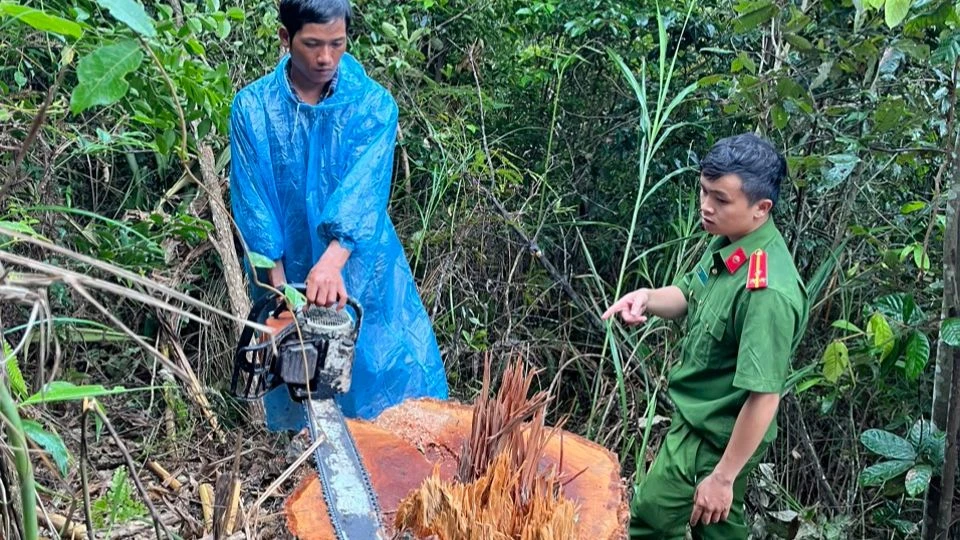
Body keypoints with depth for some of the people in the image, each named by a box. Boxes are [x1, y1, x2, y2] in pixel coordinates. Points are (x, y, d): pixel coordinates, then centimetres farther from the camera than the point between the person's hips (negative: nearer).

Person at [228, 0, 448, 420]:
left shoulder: (373, 104, -7)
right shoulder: (252, 108, -4)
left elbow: (363, 190, -20)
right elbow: (252, 200, -7)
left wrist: (331, 263, -36)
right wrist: (279, 288, -15)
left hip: (362, 276, 0)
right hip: (290, 275, 1)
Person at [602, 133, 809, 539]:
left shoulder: (768, 290, -33)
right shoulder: (725, 244, -6)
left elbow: (764, 397, -30)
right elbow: (689, 296, 13)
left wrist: (723, 476, -23)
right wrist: (648, 298, -8)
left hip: (721, 439, -9)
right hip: (691, 419, 9)